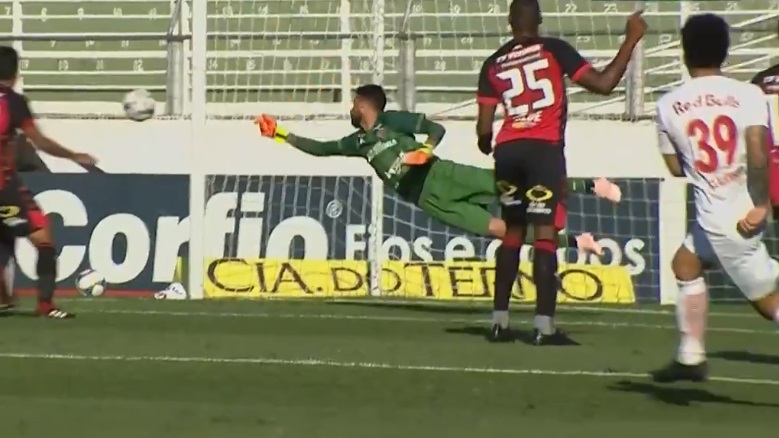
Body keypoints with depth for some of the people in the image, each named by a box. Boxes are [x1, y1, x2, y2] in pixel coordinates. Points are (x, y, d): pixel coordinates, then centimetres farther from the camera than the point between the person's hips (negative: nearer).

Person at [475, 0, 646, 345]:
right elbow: (603, 84, -1)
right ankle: (544, 326, -13)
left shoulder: (494, 64, 10)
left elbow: (484, 128, 8)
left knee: (512, 232, 16)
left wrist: (486, 146, 31)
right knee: (545, 234, -6)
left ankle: (500, 322, 15)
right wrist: (631, 41, 7)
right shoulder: (554, 50, 2)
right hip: (543, 150, -4)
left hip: (507, 150, 4)